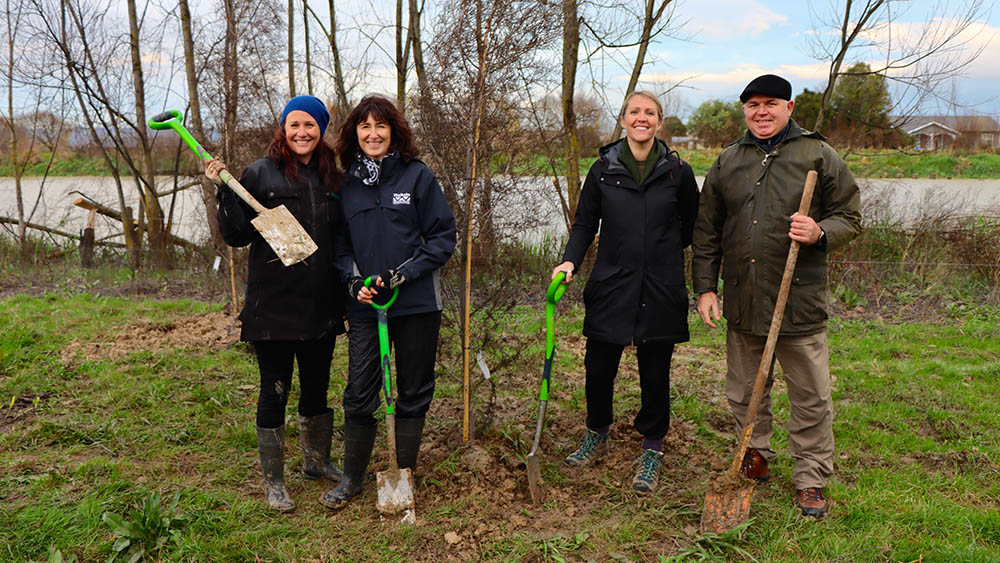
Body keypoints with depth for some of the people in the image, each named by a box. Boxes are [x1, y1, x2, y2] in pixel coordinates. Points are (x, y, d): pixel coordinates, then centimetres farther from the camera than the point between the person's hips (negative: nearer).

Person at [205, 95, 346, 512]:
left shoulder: (334, 179, 9)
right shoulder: (259, 174, -2)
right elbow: (237, 236, -4)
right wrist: (223, 192, -16)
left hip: (321, 302, 4)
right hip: (274, 302, -4)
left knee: (317, 385, 16)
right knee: (275, 389, 4)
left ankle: (317, 461, 36)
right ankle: (273, 481, 18)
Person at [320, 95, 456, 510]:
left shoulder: (418, 176, -3)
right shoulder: (347, 186, 7)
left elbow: (443, 236, -5)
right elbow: (341, 244, 13)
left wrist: (403, 274, -14)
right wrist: (353, 281, -6)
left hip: (416, 304, -2)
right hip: (364, 305, 2)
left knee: (413, 393, 9)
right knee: (359, 393, 4)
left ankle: (405, 475, 25)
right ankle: (352, 479, 22)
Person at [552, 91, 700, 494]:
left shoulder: (678, 172, 2)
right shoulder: (604, 169, 3)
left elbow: (691, 226, 15)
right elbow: (585, 224, 7)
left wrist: (662, 251, 11)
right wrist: (570, 261, -8)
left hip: (661, 290, 0)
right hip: (611, 285, 1)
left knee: (655, 373, 6)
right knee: (598, 369, 7)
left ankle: (651, 451, 25)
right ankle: (597, 436, 33)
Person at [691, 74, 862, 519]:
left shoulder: (819, 157, 1)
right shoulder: (727, 162, 10)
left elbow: (850, 218, 4)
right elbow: (706, 232, 12)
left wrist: (820, 232, -18)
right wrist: (705, 287, 6)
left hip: (800, 303, -3)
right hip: (741, 302, 3)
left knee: (811, 398, 4)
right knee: (743, 393, 14)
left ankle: (811, 480, 20)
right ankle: (755, 458, 35)